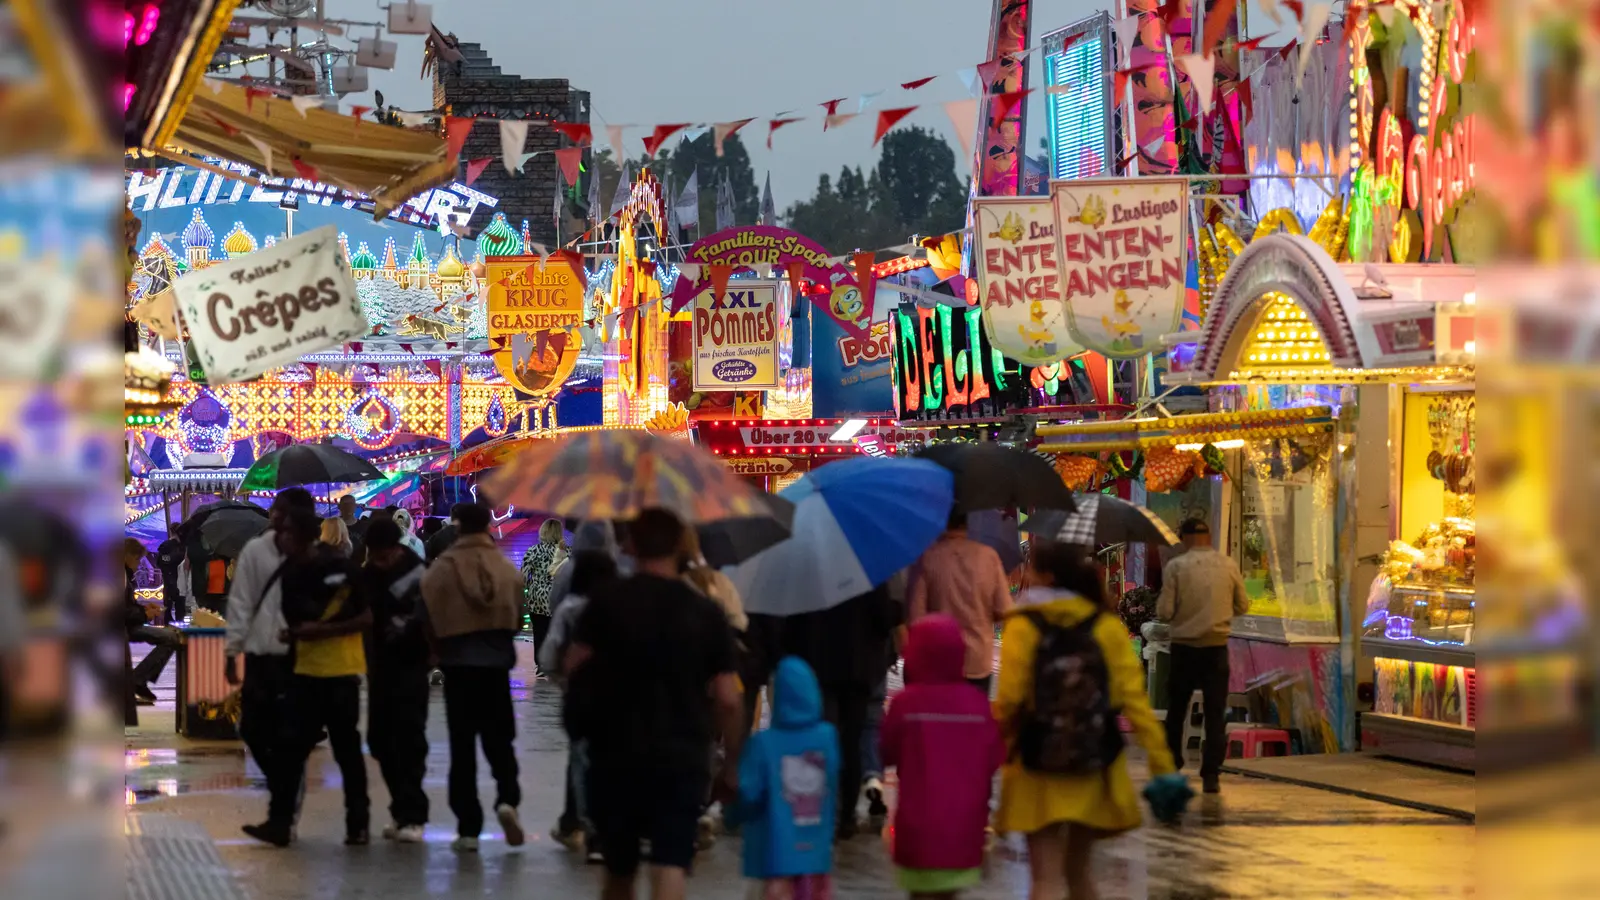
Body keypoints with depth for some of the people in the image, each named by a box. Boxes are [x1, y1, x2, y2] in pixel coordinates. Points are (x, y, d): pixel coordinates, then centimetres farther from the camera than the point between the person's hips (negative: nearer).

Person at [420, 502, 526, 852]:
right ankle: (507, 798, -11)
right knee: (499, 738, 14)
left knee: (462, 744, 7)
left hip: (458, 662, -1)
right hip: (497, 660, 1)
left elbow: (431, 616, -6)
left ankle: (468, 827, 6)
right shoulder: (507, 568, -2)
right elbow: (517, 614, 2)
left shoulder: (443, 567, -8)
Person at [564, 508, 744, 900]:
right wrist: (732, 765, 7)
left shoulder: (605, 604, -2)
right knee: (670, 868, -7)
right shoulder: (707, 613, -1)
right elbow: (728, 700, -3)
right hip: (684, 757, -1)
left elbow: (575, 668, -10)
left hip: (615, 753, 1)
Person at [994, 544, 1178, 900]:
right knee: (1077, 870, 21)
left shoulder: (1022, 628, -9)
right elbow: (1134, 700, -5)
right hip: (1094, 768, 3)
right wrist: (1161, 763, -4)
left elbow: (1009, 699, -14)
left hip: (1038, 767, -3)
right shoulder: (1107, 628, -1)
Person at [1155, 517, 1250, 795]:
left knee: (1176, 710, 14)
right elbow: (1242, 606, 7)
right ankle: (1211, 775, -2)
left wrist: (1163, 614, 12)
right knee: (1215, 713, 3)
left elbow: (1164, 612, -10)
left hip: (1184, 646, -1)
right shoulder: (1229, 566, -2)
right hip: (1216, 647, 1)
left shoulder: (1175, 567, -8)